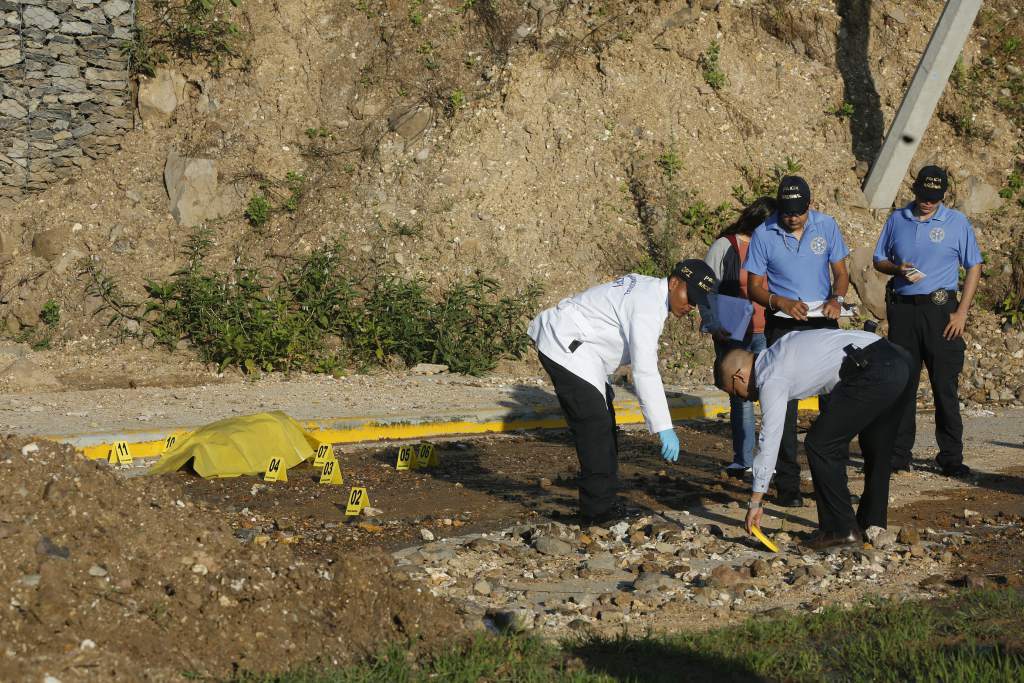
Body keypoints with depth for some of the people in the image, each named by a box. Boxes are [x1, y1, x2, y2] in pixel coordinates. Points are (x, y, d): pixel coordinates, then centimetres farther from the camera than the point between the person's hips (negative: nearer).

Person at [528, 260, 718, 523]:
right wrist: (664, 428, -30)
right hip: (566, 347, -11)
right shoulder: (648, 306, -24)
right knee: (596, 429, -12)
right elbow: (645, 371, -30)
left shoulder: (647, 287, 8)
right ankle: (598, 515, -9)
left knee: (603, 426, 14)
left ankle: (603, 509, 21)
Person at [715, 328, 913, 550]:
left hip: (872, 372, -10)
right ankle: (872, 523, 36)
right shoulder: (778, 353, 24)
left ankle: (840, 529, 4)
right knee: (875, 447, 24)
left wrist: (756, 501, 5)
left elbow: (769, 441, 0)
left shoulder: (771, 379, -1)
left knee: (821, 445, 0)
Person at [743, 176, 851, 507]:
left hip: (823, 322, 2)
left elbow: (840, 272, 7)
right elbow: (754, 286, -1)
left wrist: (837, 299, -14)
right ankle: (787, 484, 2)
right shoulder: (763, 235, -5)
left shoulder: (827, 226, 1)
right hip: (783, 326, -2)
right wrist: (780, 302, -21)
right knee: (783, 403, -3)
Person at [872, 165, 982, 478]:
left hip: (940, 310, -2)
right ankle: (898, 454, 11)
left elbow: (974, 267, 4)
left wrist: (962, 312, -4)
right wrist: (899, 270, -8)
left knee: (945, 385, -2)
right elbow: (879, 261, 15)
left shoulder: (957, 222, 2)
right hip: (902, 309, 2)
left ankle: (951, 457, 4)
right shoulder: (897, 220, 8)